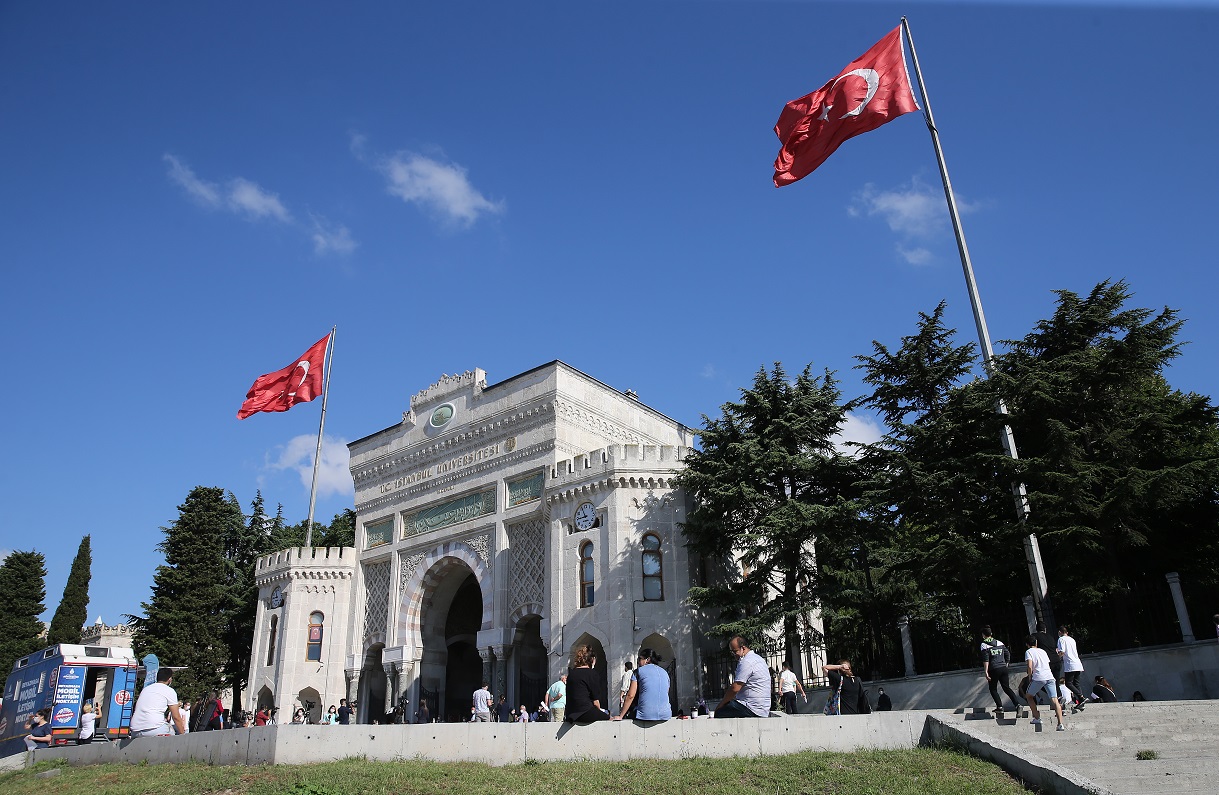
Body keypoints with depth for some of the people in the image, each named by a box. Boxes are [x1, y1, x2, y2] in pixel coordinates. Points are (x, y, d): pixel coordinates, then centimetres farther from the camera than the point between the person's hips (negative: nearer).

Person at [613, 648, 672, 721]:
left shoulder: (639, 671, 3)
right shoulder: (665, 672, 15)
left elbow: (630, 696, -2)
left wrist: (620, 716, 1)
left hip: (646, 715, -4)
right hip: (665, 715, 4)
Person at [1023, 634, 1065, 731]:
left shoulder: (1029, 652, 7)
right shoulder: (1042, 651, 24)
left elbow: (1030, 666, -7)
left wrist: (1030, 678, 6)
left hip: (1038, 678, -4)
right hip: (1050, 677, 4)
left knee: (1028, 696, 18)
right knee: (1054, 700, -5)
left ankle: (1037, 718, 16)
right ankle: (1060, 724, -20)